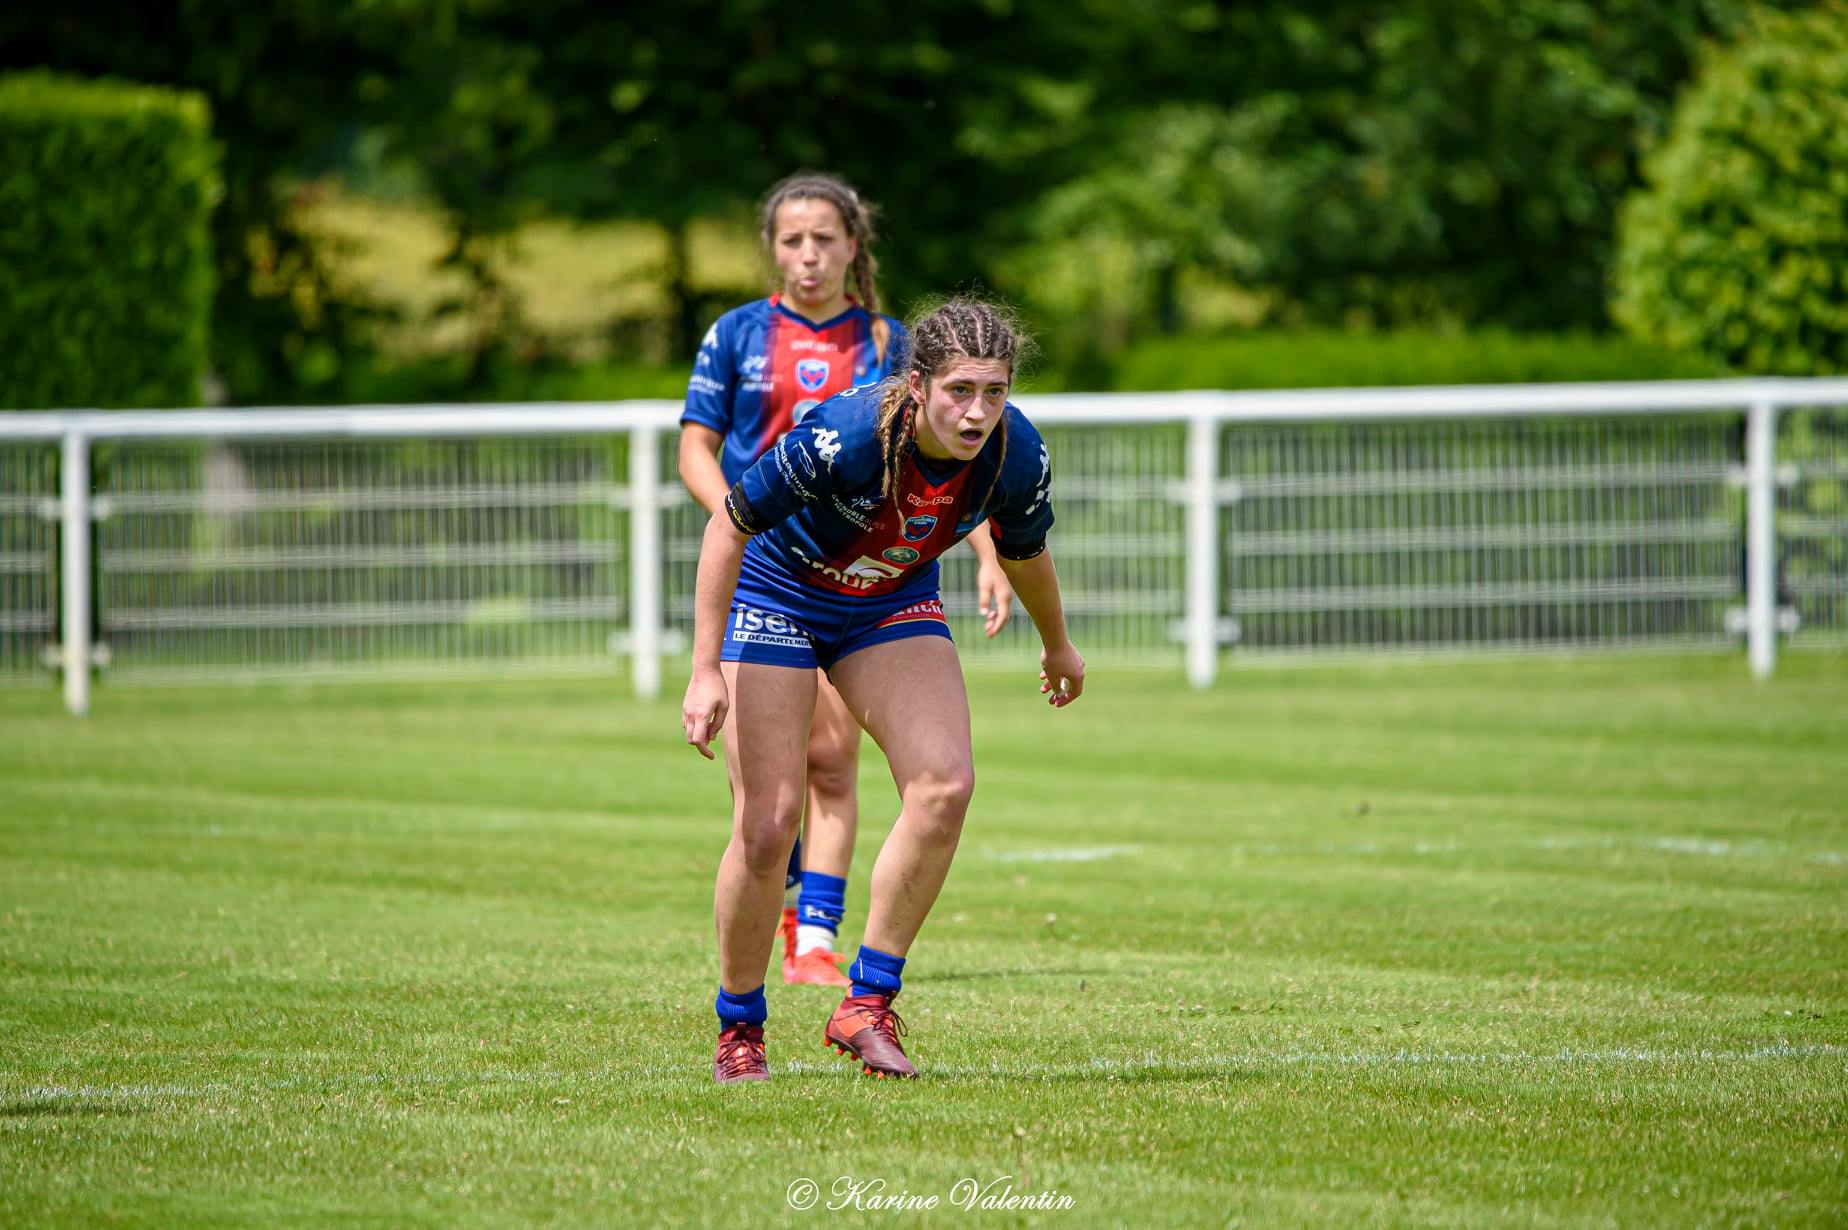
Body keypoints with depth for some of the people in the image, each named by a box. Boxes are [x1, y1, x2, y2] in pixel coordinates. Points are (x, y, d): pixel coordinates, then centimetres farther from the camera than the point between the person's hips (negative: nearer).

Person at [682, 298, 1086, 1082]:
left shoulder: (1016, 457, -21)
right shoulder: (844, 436, -35)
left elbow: (1024, 552, 3)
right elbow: (728, 528, -22)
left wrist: (1056, 646, 21)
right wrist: (705, 670, -23)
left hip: (893, 605, 4)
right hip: (774, 598, -4)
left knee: (945, 784, -19)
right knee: (768, 825, -12)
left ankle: (867, 1006, -8)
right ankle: (738, 1032, 9)